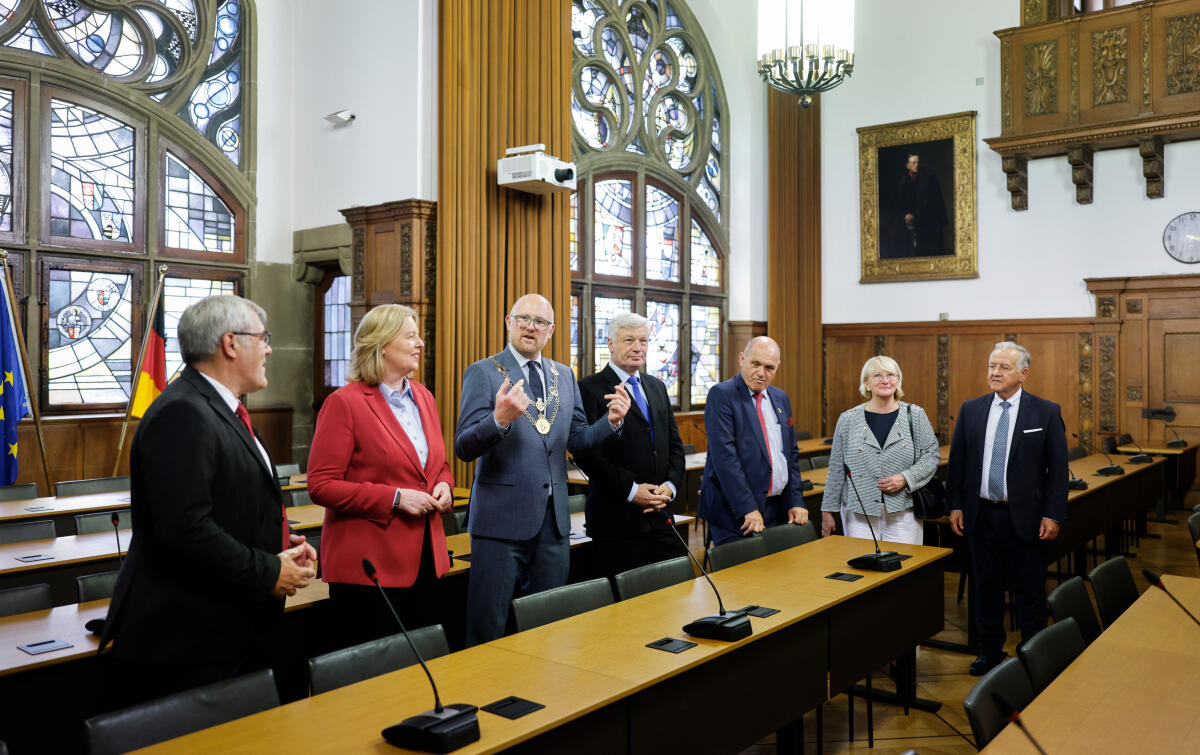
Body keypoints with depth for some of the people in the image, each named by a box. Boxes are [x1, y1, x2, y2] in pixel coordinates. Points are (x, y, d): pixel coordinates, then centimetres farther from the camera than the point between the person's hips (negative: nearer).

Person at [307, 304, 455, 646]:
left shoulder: (423, 397, 12)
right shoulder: (345, 402, -10)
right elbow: (321, 485, -14)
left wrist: (444, 486, 1)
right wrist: (395, 499, -19)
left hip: (424, 559, 7)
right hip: (369, 564, -7)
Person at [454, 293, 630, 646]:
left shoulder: (564, 375, 12)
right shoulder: (482, 373, -5)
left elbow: (577, 440, 13)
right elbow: (463, 447, -13)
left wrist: (612, 421, -6)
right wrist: (499, 420, -31)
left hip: (553, 517, 5)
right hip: (503, 517, -5)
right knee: (489, 630, 2)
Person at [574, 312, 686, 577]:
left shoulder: (656, 387, 16)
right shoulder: (590, 388, -6)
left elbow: (674, 443, 16)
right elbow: (586, 453, -13)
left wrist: (671, 485, -1)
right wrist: (630, 490, -16)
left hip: (660, 516, 6)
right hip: (617, 520, -6)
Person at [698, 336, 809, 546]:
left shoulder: (780, 398, 14)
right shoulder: (721, 394, -8)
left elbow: (792, 453, 18)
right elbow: (724, 454, -17)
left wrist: (795, 502, 7)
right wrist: (748, 509, -21)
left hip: (778, 508, 6)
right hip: (735, 512, -6)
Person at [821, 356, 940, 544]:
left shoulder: (915, 415, 5)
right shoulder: (848, 419, 3)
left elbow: (931, 455, 4)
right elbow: (836, 470, 6)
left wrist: (906, 478, -12)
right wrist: (828, 511, 6)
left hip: (903, 513, 0)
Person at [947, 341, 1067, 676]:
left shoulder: (1046, 412, -3)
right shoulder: (971, 410, 5)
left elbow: (1058, 467, -3)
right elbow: (957, 460, 8)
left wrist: (1053, 515, -8)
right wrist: (955, 505, 3)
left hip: (1025, 517, -3)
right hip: (981, 515, 3)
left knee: (1030, 591, 7)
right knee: (986, 586, 14)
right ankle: (989, 649, 28)